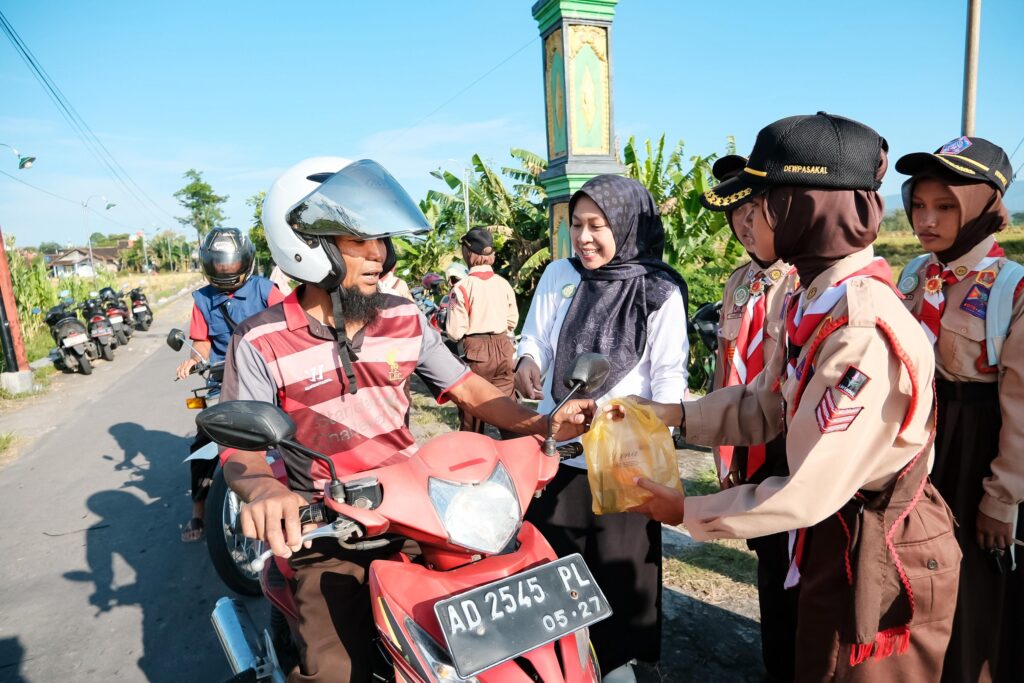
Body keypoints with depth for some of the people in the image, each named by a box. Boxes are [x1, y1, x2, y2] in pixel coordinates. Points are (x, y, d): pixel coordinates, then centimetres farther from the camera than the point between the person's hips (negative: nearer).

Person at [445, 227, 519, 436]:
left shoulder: (462, 287, -14)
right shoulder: (503, 283, 0)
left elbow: (455, 332, -14)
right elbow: (513, 320, 9)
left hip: (475, 350, -4)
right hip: (503, 348, 4)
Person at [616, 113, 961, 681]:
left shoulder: (865, 334, -31)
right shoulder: (815, 300, -2)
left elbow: (808, 494, -27)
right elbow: (762, 407, 4)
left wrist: (687, 512, -16)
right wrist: (667, 415, -4)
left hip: (881, 559, -8)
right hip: (833, 540, 8)